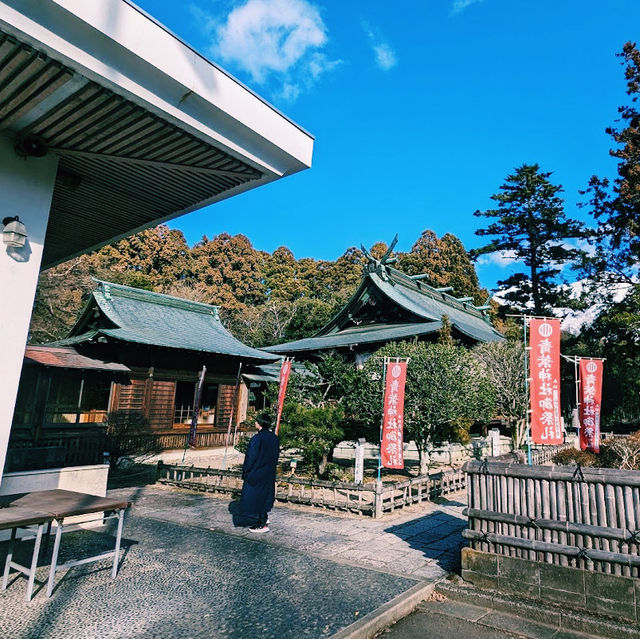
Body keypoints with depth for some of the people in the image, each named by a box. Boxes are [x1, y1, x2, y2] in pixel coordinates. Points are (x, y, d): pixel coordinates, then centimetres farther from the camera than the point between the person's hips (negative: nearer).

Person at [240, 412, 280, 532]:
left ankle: (262, 524, 10)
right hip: (270, 473, 8)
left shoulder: (257, 438, -21)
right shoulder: (274, 438, 1)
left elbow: (251, 457, -17)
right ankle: (264, 517, 35)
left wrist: (245, 471, -5)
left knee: (255, 496, 4)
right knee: (266, 494, 22)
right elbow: (276, 455, 10)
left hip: (257, 473, -8)